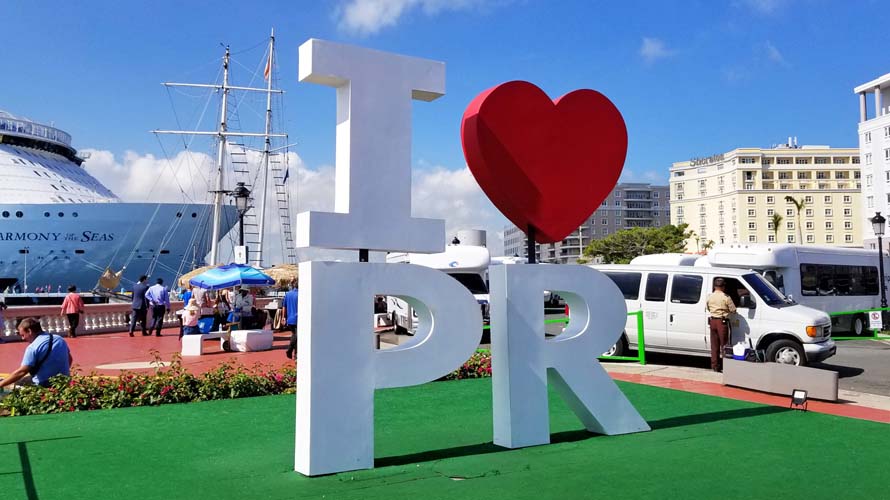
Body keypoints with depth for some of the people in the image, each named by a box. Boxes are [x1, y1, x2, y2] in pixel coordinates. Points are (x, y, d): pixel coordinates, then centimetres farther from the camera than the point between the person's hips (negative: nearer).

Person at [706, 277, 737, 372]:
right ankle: (724, 366, 1)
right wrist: (726, 311, 12)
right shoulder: (726, 297, -10)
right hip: (722, 322, -5)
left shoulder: (709, 297, 5)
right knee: (723, 344, 1)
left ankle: (714, 366, 11)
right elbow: (733, 310, -6)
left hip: (712, 321, 5)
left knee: (714, 345, 10)